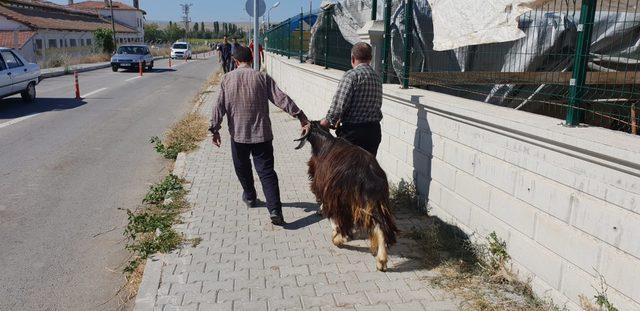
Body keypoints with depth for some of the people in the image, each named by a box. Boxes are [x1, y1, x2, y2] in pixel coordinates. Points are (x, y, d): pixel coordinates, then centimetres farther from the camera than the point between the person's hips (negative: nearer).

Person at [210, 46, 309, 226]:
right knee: (266, 172, -2)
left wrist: (215, 129, 5)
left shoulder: (227, 79, 1)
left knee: (242, 168, 23)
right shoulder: (262, 78, -3)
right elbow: (281, 99, -9)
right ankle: (275, 210, -13)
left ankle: (250, 197, 41)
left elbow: (219, 106, -2)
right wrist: (301, 116, -7)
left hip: (238, 134, 1)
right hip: (262, 133, -1)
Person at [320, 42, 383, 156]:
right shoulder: (377, 77, 12)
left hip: (353, 132, -7)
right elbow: (377, 105, 11)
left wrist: (328, 120, -4)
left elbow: (339, 103, -19)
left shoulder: (352, 75, -12)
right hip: (375, 131, 7)